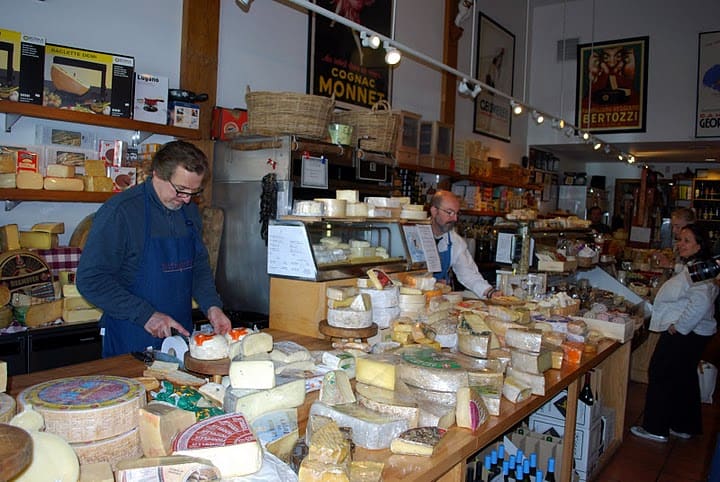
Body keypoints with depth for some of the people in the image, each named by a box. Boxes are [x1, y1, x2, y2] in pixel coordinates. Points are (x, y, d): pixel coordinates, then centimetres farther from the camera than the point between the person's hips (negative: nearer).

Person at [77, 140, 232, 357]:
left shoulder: (190, 211, 4)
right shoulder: (120, 211, -16)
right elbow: (91, 279, -17)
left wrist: (212, 306, -3)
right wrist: (145, 315, -22)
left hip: (180, 333, 6)